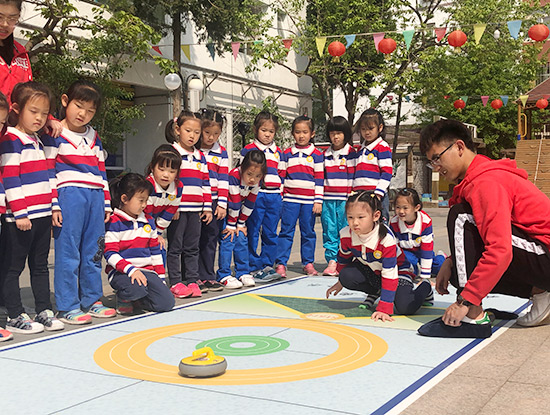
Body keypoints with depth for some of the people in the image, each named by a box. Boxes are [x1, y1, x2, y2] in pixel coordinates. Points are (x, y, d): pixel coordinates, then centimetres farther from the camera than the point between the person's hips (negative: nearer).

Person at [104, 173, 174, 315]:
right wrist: (131, 270, -26)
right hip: (121, 272, -6)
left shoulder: (149, 221, 13)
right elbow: (110, 254, -14)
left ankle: (135, 298, 14)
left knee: (167, 303, -13)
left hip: (147, 270, 6)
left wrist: (161, 277, 15)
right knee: (136, 289, -39)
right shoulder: (114, 223, -7)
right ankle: (123, 298, -1)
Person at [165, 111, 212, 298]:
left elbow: (206, 183, 17)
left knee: (192, 247, 9)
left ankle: (192, 281, 16)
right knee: (175, 246, 1)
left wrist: (207, 207, 13)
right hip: (177, 209, -5)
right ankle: (175, 282, 7)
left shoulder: (200, 156, 14)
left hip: (195, 209, 5)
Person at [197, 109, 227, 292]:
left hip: (213, 202, 2)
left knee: (210, 239, 7)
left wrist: (222, 204, 0)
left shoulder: (221, 153, 7)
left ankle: (208, 277, 15)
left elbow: (223, 180, 6)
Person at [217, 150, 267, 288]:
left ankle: (243, 273, 10)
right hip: (224, 210, -5)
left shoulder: (256, 182, -14)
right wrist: (231, 225, -22)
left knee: (242, 238, 0)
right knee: (228, 239, -13)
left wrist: (241, 224, -4)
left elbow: (249, 204, -6)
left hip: (239, 213, 5)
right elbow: (233, 203, -27)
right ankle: (224, 275, -7)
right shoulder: (234, 176, -32)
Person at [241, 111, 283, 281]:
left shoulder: (278, 152, 16)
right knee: (252, 232, -2)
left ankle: (267, 265, 15)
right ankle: (254, 267, 5)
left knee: (271, 234, 7)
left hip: (274, 197, 4)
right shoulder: (248, 150, 1)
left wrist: (280, 197, 18)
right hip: (255, 195, -4)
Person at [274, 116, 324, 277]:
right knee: (286, 231, 0)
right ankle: (280, 263, 4)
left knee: (308, 232, 6)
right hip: (290, 199, 0)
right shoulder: (286, 154, 8)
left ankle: (308, 263, 16)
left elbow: (320, 179, 3)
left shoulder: (317, 155, 5)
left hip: (309, 201, 0)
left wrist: (318, 201, -3)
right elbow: (281, 176, 9)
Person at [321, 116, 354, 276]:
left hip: (345, 199, -3)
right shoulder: (325, 155, 13)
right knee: (329, 230, 2)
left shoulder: (352, 153, 2)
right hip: (328, 199, 4)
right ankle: (331, 260, 8)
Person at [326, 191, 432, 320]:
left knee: (405, 307, -26)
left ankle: (425, 287, 11)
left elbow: (389, 274, -34)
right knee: (346, 276, -27)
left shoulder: (386, 239, -35)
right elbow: (344, 258, 4)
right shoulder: (346, 235, -20)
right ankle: (376, 292, 6)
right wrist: (341, 282, 20)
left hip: (397, 272, -4)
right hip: (369, 270, 4)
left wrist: (384, 309, -36)